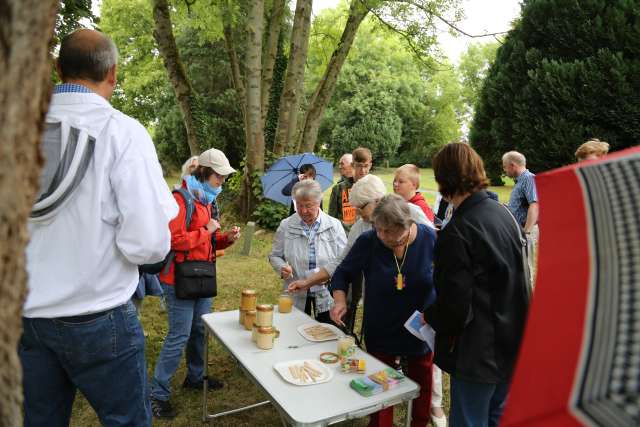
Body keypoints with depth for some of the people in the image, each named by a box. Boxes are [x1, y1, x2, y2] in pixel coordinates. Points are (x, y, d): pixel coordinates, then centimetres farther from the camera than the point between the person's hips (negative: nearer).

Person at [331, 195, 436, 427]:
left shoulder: (430, 239, -17)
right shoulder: (367, 241, -17)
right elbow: (342, 273, -5)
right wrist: (340, 300, -23)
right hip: (380, 332, -1)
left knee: (421, 385, 22)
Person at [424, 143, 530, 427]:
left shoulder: (456, 232, -25)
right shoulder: (503, 213, 0)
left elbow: (454, 309, -25)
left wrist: (429, 315, -4)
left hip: (480, 353, -8)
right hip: (513, 344, 8)